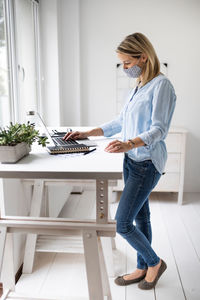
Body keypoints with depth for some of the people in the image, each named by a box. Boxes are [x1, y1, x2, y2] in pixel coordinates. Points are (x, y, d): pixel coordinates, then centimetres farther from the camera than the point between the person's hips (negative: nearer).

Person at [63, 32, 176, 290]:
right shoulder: (137, 87, 14)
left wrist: (129, 143, -35)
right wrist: (87, 133, 13)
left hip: (147, 164, -8)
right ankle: (143, 268, 33)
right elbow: (120, 122, 18)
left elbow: (158, 129, -19)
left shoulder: (161, 84, -12)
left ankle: (155, 262, 19)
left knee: (122, 224, -6)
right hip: (132, 161, 9)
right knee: (140, 217, 17)